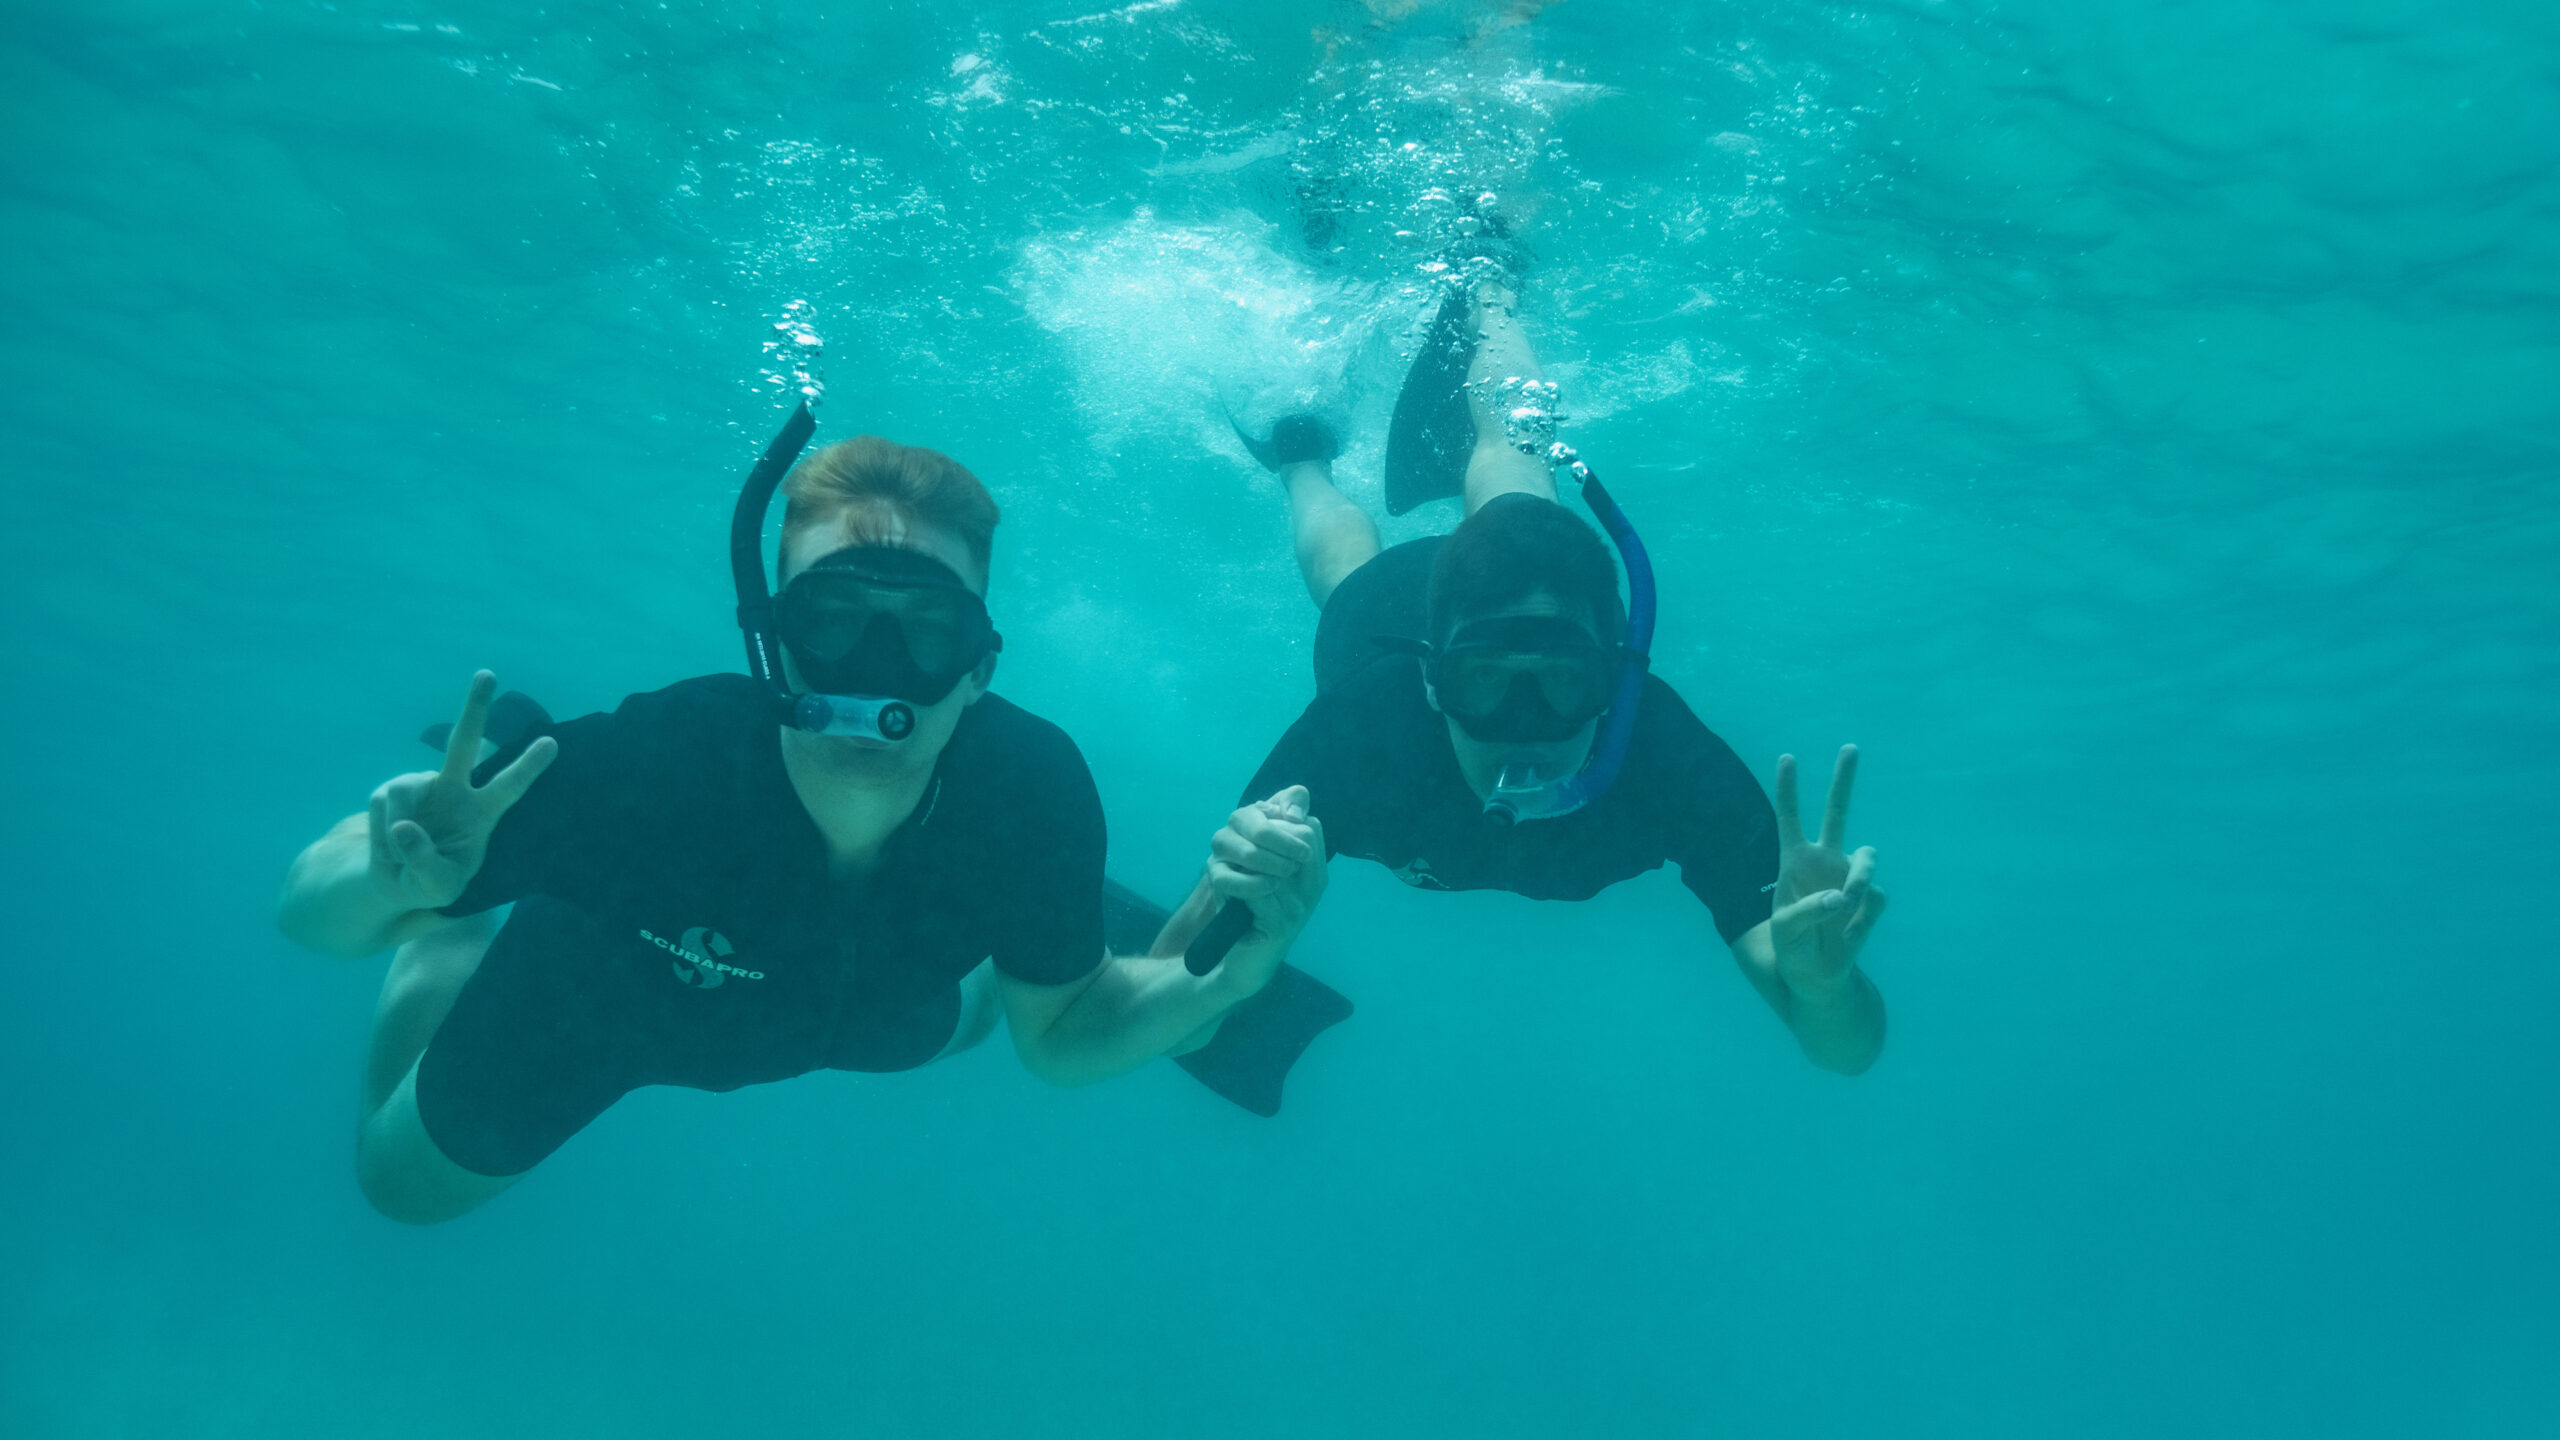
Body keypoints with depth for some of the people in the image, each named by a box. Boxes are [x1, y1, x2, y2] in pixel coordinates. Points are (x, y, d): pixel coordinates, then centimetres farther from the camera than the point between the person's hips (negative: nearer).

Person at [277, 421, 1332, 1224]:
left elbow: (1059, 1034, -20)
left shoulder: (1032, 790, -38)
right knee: (404, 1184, 23)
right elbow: (310, 912, -32)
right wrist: (397, 882, -56)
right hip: (596, 1000, -2)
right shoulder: (642, 767, -46)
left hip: (863, 1005, 3)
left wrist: (1222, 975, -39)